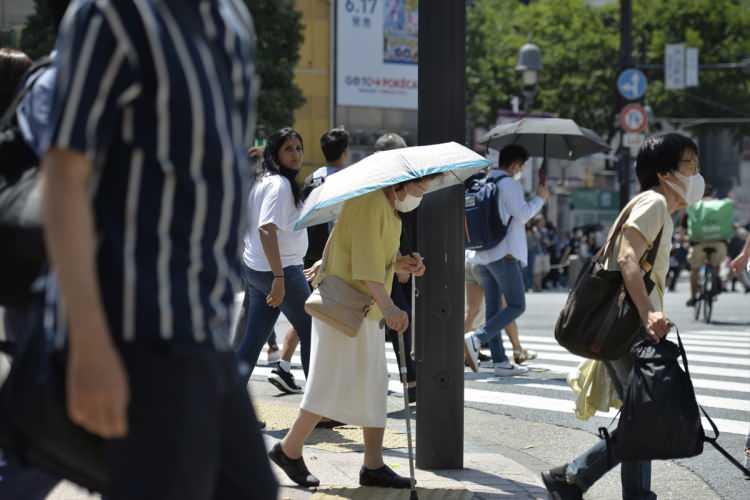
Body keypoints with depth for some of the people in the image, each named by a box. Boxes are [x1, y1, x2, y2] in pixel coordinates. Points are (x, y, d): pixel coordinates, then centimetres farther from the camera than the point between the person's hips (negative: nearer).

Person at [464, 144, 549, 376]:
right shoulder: (509, 184, -10)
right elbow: (522, 214, -13)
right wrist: (539, 198, 0)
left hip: (483, 254, 9)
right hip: (504, 253, -9)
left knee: (493, 307, 8)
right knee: (516, 306, -5)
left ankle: (500, 361, 9)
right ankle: (476, 338, -22)